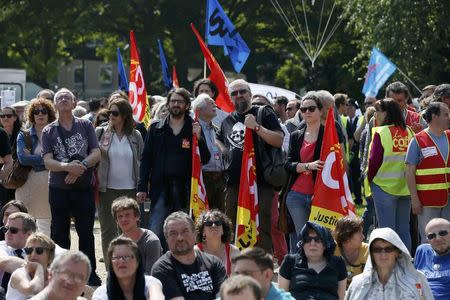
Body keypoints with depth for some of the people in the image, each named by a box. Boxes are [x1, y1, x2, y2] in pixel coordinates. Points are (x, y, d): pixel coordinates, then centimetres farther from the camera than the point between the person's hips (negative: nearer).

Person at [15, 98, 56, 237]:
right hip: (28, 183, 0)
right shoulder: (24, 135, 8)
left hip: (49, 184, 0)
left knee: (46, 223, -1)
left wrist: (33, 158, -8)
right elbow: (22, 158, -7)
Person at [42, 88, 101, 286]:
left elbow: (96, 154, -2)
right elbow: (47, 162, -7)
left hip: (84, 187, 0)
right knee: (59, 233, 6)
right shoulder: (49, 132, 3)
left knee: (86, 232, 4)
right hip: (59, 189, 0)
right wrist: (68, 167, -26)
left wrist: (79, 167, -19)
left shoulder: (85, 126, 5)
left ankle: (90, 272, 13)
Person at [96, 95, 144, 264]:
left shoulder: (135, 136, 5)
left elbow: (141, 161, 10)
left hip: (130, 189, 1)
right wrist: (95, 182, -3)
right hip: (107, 189, -1)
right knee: (108, 230, 3)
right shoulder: (100, 133, 1)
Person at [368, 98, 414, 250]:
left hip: (384, 186, -5)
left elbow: (374, 161, -12)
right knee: (404, 231, 13)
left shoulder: (380, 133, -13)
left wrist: (370, 179, 4)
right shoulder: (408, 132, 1)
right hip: (406, 187, 5)